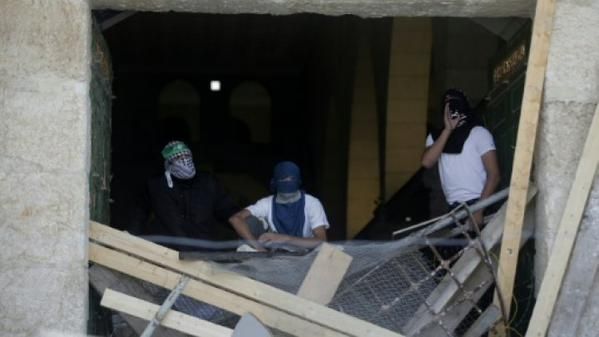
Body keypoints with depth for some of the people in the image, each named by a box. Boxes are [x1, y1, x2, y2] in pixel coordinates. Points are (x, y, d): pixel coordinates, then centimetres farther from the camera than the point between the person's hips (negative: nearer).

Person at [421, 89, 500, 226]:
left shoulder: (479, 132, -3)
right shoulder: (436, 137, 11)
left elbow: (494, 175, -8)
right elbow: (427, 162, -9)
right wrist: (448, 130, -12)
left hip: (474, 204, -5)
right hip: (453, 207, 5)